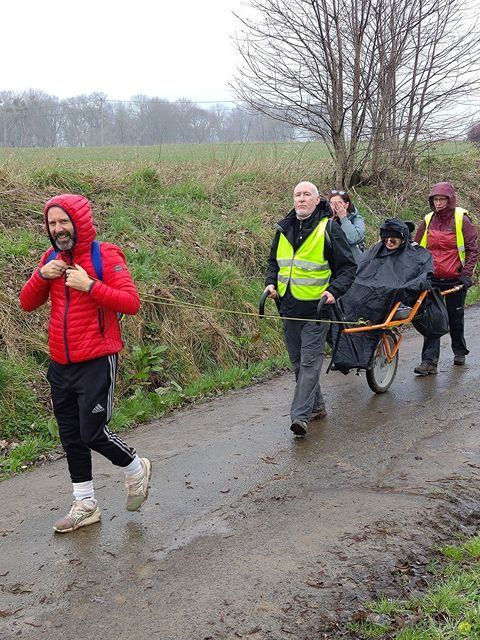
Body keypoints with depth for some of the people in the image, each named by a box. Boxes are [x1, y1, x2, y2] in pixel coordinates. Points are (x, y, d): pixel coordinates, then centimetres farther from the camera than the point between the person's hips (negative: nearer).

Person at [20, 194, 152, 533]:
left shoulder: (105, 255, -10)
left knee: (93, 433, -4)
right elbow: (27, 303, 9)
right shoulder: (52, 258, 9)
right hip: (61, 365, 6)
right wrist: (42, 275, -8)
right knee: (71, 437, 12)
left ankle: (136, 469, 26)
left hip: (97, 363, -6)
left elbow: (131, 301, -17)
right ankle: (85, 505, 27)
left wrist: (90, 285, -24)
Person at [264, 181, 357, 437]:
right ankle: (316, 406, 28)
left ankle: (300, 415, -10)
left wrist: (334, 290, -18)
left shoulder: (328, 229, -6)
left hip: (315, 308, -6)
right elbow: (273, 261, 23)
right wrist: (271, 282, 4)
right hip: (288, 308, 7)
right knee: (298, 363, 14)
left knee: (310, 363, -9)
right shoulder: (284, 229, 10)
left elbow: (348, 267, -3)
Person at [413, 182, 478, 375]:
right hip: (432, 279, 2)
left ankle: (459, 352, 34)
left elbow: (472, 250, -4)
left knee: (456, 317, 12)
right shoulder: (428, 221, 4)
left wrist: (466, 274, -12)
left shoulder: (461, 220, -5)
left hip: (455, 279, -2)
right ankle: (429, 361, -5)